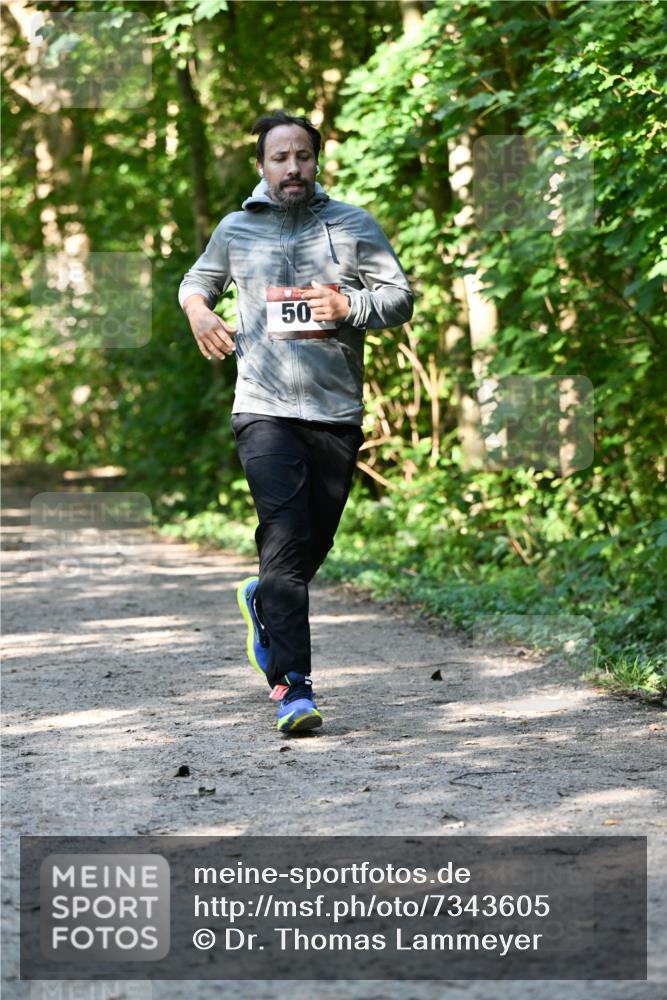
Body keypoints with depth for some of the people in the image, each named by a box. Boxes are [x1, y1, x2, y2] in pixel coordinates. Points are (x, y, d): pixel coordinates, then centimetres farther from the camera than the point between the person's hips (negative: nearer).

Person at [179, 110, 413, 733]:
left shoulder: (353, 226, 7)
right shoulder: (236, 230, 11)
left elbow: (400, 298, 6)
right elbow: (198, 280, 28)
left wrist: (350, 307, -14)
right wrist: (198, 310, 4)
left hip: (338, 410, 2)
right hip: (265, 408, -1)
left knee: (314, 544, 9)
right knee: (286, 539, -16)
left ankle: (262, 600, 43)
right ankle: (291, 687, -17)